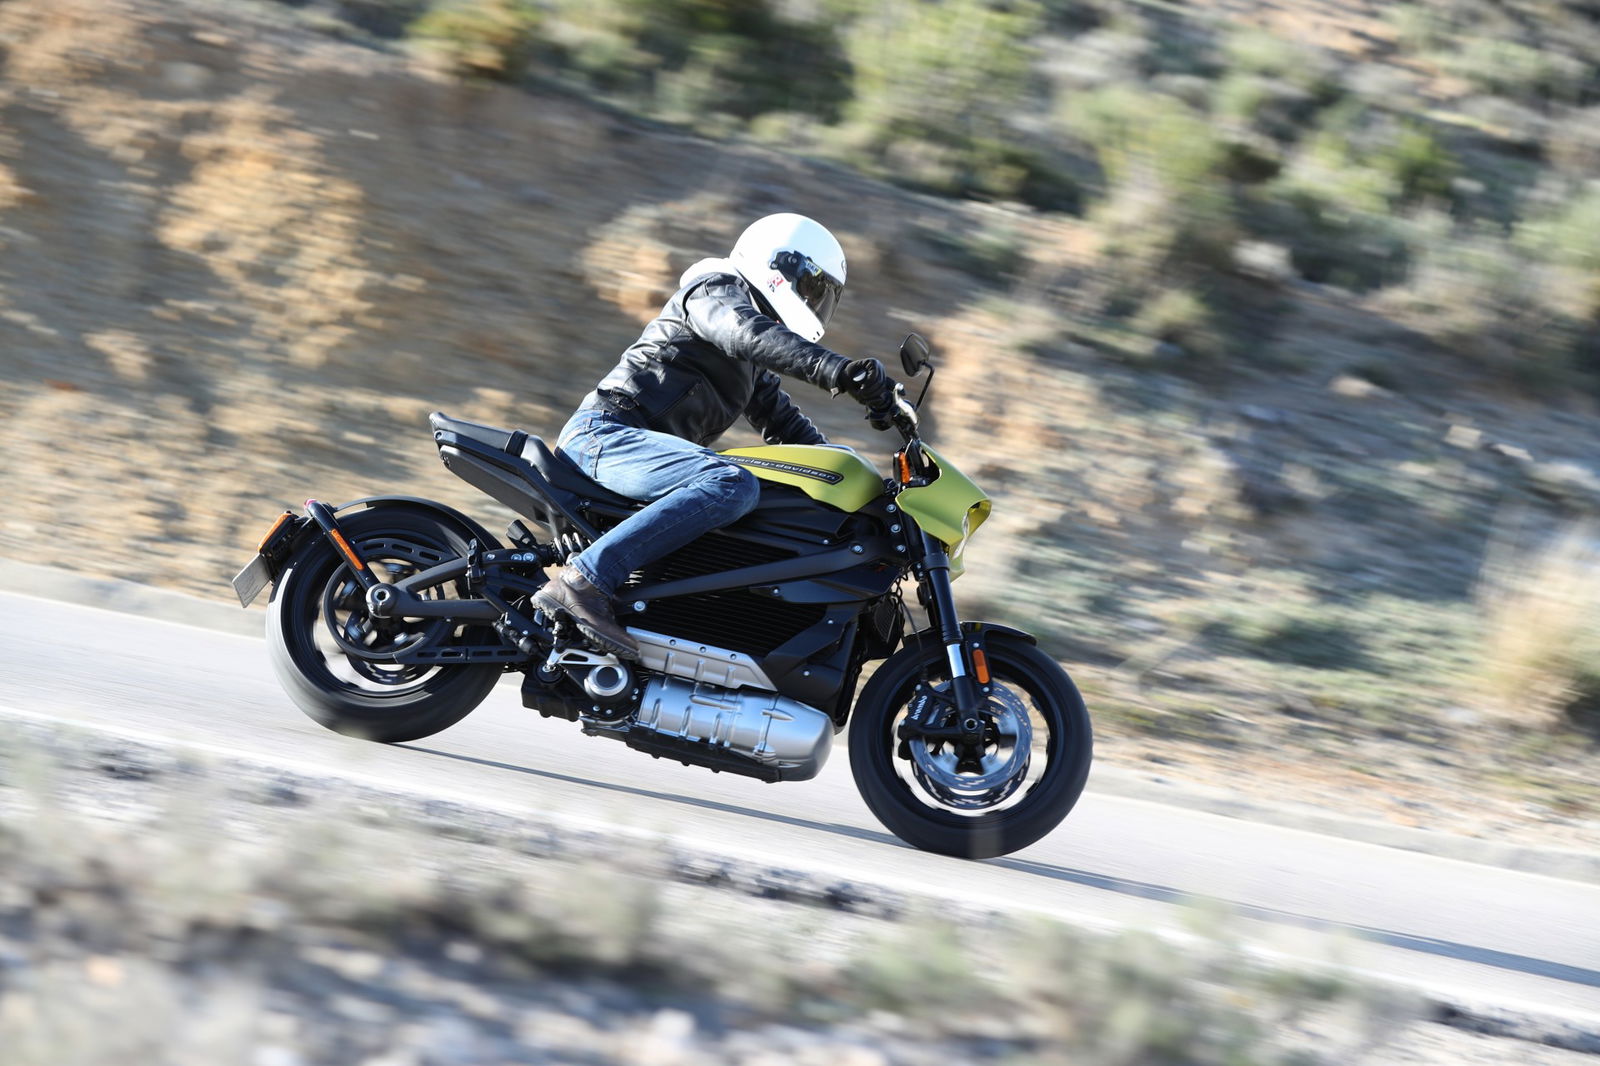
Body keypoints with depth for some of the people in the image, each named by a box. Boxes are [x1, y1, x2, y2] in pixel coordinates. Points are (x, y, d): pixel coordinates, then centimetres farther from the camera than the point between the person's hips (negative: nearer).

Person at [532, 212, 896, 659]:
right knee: (733, 484, -33)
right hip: (607, 431, -10)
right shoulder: (716, 288, -1)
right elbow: (747, 332, -22)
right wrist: (830, 368, -36)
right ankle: (584, 582, -39)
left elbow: (782, 421, 30)